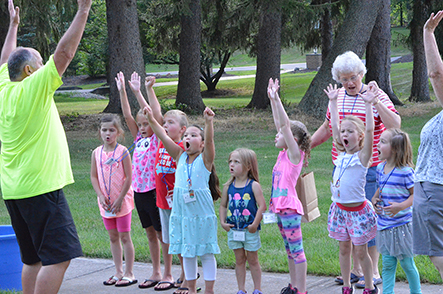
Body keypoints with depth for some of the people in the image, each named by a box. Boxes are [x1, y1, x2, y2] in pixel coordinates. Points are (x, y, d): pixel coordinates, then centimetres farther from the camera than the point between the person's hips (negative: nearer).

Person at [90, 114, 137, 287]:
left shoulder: (122, 152, -10)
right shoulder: (96, 153, 3)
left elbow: (128, 178, -10)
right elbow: (93, 177, 6)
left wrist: (120, 199, -13)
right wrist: (101, 196, -7)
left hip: (122, 201, -5)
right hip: (105, 202, 5)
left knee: (124, 237, -1)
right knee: (113, 237, 11)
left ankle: (129, 274, 5)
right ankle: (118, 272, 19)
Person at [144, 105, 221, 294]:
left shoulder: (205, 159, -5)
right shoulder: (180, 156, 6)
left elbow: (209, 140, -23)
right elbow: (165, 138, -2)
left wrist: (208, 122, -39)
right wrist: (152, 120, -12)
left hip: (201, 211, -4)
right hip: (181, 211, 4)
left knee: (206, 252, 2)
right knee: (187, 252, 11)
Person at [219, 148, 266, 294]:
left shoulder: (253, 186, -9)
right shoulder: (228, 187, 3)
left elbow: (262, 206, -12)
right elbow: (223, 205, 12)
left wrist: (255, 224, -16)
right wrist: (222, 222, 0)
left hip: (250, 230, -4)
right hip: (233, 230, 4)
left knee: (252, 260, 6)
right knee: (239, 260, 11)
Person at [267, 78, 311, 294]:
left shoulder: (295, 154, -10)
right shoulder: (284, 154, 11)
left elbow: (285, 125, -17)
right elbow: (280, 123, 14)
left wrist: (276, 99, -18)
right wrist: (272, 99, 12)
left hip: (290, 207, -9)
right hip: (280, 206, 9)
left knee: (296, 249, -4)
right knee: (289, 249, 15)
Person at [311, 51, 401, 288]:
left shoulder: (376, 96, -7)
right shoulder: (337, 97, 9)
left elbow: (395, 125, -21)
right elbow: (326, 129, 23)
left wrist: (376, 103, -30)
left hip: (368, 169, -6)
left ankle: (373, 273, 6)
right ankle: (356, 269, 22)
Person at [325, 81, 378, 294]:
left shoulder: (362, 156, -9)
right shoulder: (341, 154, 5)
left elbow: (369, 130, -21)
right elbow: (334, 126, 11)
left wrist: (368, 103, -26)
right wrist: (333, 102, 13)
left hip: (358, 210, -5)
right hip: (339, 209, 5)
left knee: (360, 251, 1)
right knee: (344, 248, 12)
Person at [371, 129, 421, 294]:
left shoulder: (405, 171, -16)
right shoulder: (381, 168, 6)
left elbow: (415, 194, -13)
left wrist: (401, 206, -27)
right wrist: (374, 199, 4)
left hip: (401, 224, -6)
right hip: (384, 225, 6)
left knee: (407, 263, 5)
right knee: (387, 264, 11)